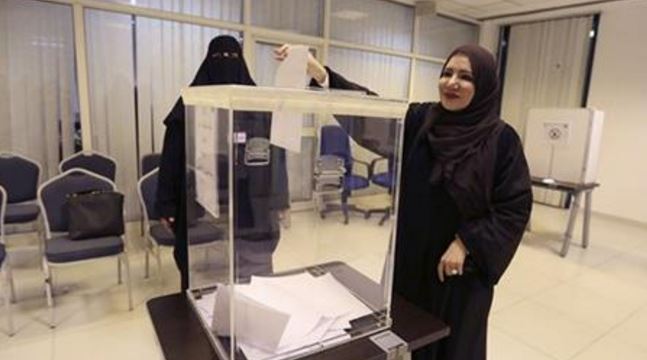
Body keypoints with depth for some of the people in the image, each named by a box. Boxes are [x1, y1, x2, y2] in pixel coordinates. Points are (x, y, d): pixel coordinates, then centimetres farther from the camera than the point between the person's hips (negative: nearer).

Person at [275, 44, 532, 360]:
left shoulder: (501, 138, -10)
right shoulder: (419, 119, -2)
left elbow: (515, 206, -9)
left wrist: (466, 243, -18)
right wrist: (317, 71, -25)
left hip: (461, 266, -3)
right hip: (408, 257, 3)